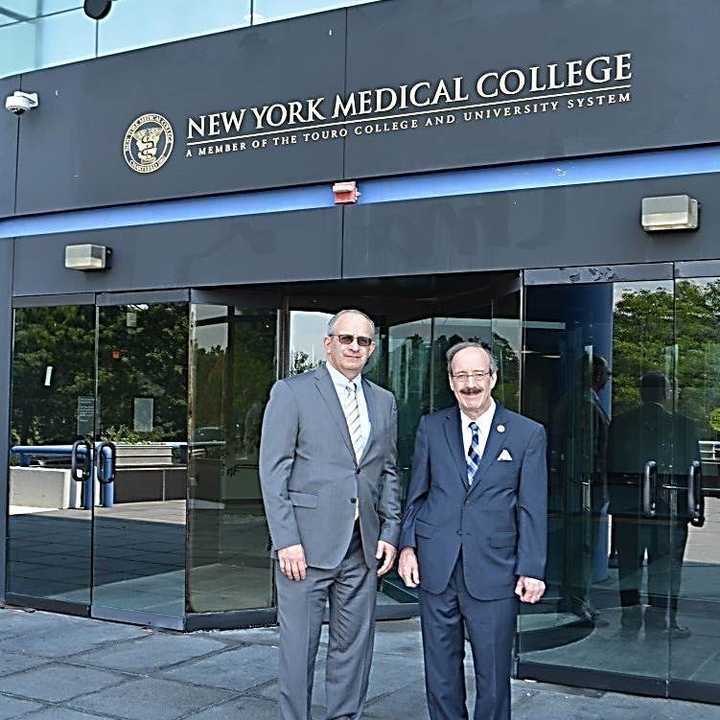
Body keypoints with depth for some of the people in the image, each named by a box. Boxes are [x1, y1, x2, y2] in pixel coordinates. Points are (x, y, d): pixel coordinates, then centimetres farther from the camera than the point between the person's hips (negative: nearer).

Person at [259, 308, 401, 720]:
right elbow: (274, 471, -6)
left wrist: (390, 532, 5)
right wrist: (286, 541, -13)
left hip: (364, 547, 5)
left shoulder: (384, 402, 14)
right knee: (299, 645, 3)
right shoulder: (291, 392, -2)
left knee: (355, 645, 11)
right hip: (307, 543, -4)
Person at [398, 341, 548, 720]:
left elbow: (533, 509, 0)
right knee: (440, 671, 12)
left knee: (494, 673, 5)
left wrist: (531, 569, -4)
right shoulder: (431, 427, 8)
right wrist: (407, 545, 3)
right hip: (435, 567, 2)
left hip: (493, 571, -2)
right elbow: (416, 494, 11)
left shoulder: (528, 434, 1)